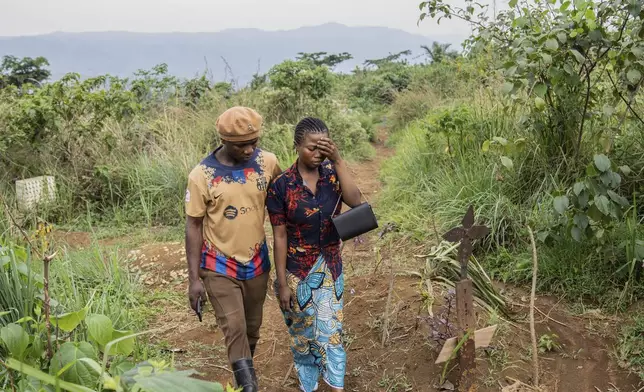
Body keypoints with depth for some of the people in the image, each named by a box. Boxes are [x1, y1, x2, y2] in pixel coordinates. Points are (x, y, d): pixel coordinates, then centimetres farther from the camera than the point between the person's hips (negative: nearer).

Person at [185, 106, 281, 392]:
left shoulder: (267, 161, -11)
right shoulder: (202, 175, -18)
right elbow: (193, 226, -10)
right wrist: (194, 278, -11)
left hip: (257, 262, 4)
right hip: (220, 267, -3)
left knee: (252, 328, 18)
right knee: (234, 330, -7)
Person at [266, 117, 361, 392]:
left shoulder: (332, 175, -7)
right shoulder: (281, 186, -16)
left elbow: (355, 201, -25)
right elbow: (280, 237, -12)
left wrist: (338, 160, -29)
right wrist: (282, 283, -10)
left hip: (330, 268, 2)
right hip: (298, 271, -2)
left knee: (331, 332, 10)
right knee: (303, 334, 16)